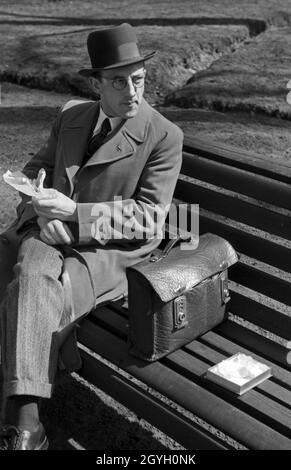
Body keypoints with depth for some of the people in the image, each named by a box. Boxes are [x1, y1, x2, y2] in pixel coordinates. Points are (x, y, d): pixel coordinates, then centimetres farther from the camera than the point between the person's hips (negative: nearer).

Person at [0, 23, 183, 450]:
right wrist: (43, 211, -6)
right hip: (52, 233, 4)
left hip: (111, 249, -4)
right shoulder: (71, 116, 12)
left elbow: (149, 218, -10)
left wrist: (74, 212, -20)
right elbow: (36, 170, 19)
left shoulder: (165, 136, -4)